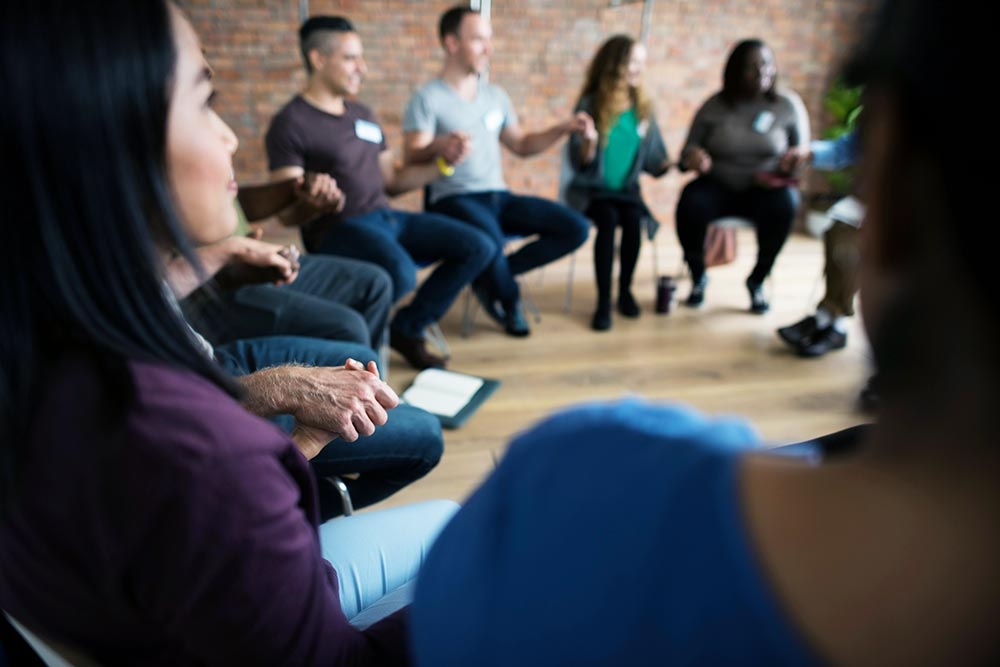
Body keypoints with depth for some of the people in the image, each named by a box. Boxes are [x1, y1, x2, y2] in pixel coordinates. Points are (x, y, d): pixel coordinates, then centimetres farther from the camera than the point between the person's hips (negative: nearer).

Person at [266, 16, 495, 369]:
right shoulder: (291, 123, -8)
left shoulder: (363, 114, 16)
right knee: (401, 272, -38)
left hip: (386, 217, 8)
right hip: (336, 227, -8)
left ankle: (407, 329, 7)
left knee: (478, 247, -2)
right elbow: (289, 213, -14)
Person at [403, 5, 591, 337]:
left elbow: (521, 145, 23)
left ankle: (491, 278, -3)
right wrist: (439, 145, -37)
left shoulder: (495, 95, 16)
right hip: (453, 199, -6)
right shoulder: (427, 98, -4)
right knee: (491, 242, -39)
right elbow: (412, 158, -14)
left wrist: (563, 128, 8)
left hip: (499, 196, 6)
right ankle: (509, 302, -3)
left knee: (575, 228, -9)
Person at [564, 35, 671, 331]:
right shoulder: (590, 104, -7)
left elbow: (653, 159, 10)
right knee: (609, 219, -33)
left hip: (627, 188, 3)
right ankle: (603, 301, -23)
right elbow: (580, 163, -10)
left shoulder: (643, 106, 6)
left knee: (634, 220, -29)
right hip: (591, 188, -3)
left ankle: (625, 290, -8)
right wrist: (589, 142, -29)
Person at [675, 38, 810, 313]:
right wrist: (692, 156, -23)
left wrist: (797, 157, -21)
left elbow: (803, 153, 4)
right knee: (690, 203, -32)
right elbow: (689, 150, 2)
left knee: (785, 203, -34)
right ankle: (698, 276, -4)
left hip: (767, 188, 0)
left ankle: (757, 280, -9)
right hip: (718, 186, 0)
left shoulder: (788, 104, 0)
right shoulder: (715, 106, 0)